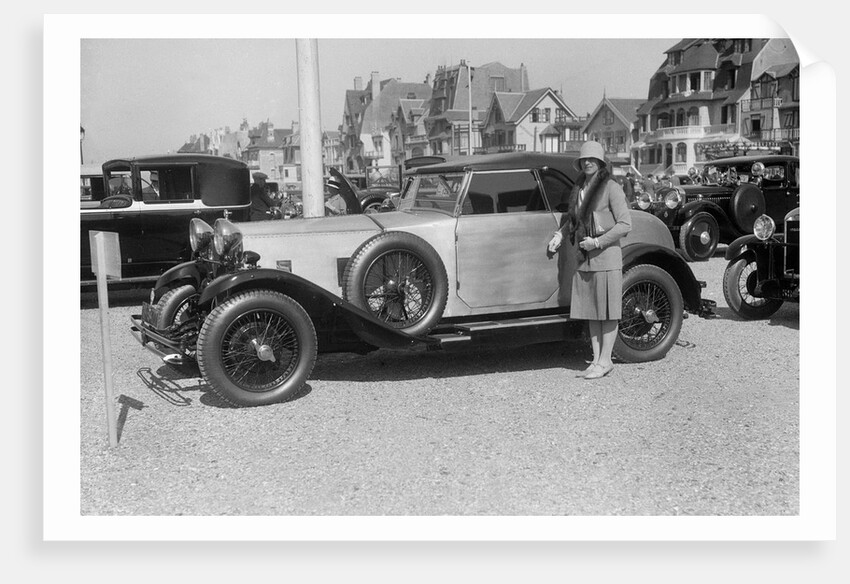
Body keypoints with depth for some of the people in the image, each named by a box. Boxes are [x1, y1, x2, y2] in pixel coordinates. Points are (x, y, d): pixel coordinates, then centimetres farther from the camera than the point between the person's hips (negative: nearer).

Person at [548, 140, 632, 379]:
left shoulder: (611, 187, -9)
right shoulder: (579, 188, 12)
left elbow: (625, 224, -13)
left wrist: (597, 242, -16)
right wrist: (560, 234, 9)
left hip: (606, 256, -7)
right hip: (584, 258, 7)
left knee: (607, 311, 1)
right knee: (590, 311, 10)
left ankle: (605, 361, 7)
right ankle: (597, 359, 17)